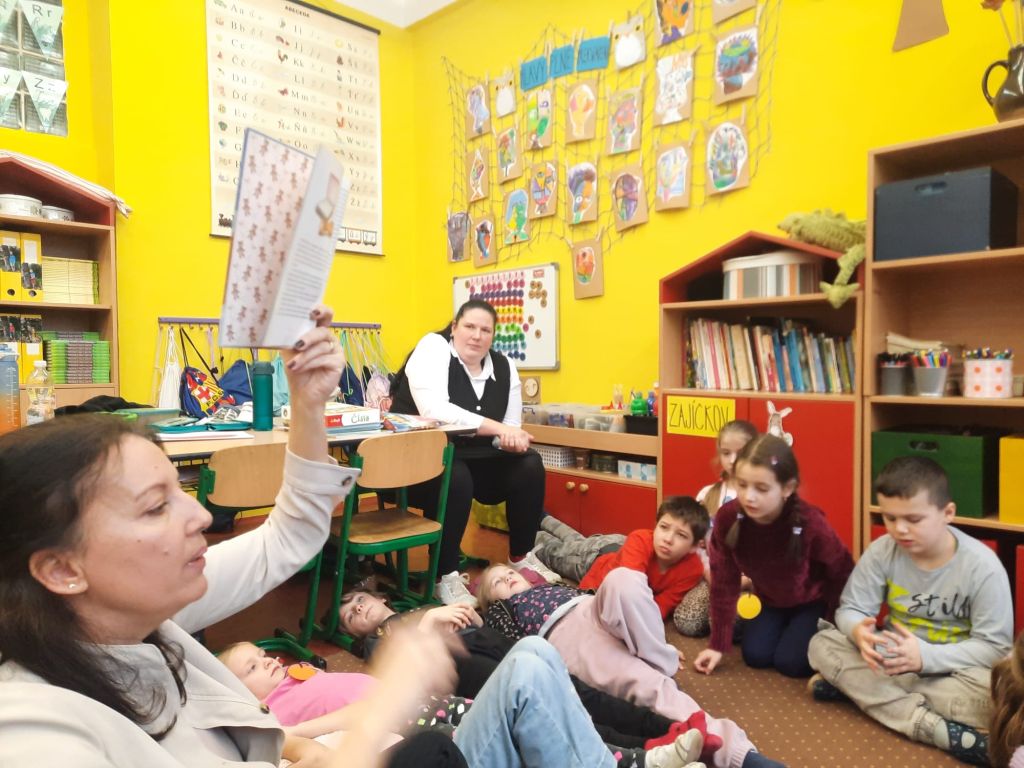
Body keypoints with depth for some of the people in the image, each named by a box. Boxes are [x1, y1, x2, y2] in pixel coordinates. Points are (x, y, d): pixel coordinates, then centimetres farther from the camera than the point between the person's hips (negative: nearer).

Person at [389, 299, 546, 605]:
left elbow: (512, 427, 2)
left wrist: (512, 439, -24)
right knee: (456, 480, -34)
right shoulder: (433, 347, -13)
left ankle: (520, 557, 9)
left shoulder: (504, 366, 3)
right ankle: (445, 578, -17)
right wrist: (496, 428, -31)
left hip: (472, 458, 6)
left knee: (530, 465, -9)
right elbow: (434, 410, -29)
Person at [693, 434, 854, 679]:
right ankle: (785, 627, 22)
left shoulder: (811, 523, -35)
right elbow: (724, 583, -17)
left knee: (790, 661, -15)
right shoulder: (727, 517, -28)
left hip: (813, 601, -3)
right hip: (770, 600, 3)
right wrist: (718, 644, -16)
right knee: (755, 656, -8)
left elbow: (843, 575, -15)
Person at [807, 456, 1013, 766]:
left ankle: (855, 685, -22)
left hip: (952, 669, -2)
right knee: (822, 644, -20)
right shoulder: (881, 551, -13)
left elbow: (995, 647, -17)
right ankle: (930, 725, -31)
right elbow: (850, 609, -8)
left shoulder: (982, 566, -18)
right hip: (895, 659, 3)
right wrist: (859, 631, -33)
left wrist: (926, 656, -31)